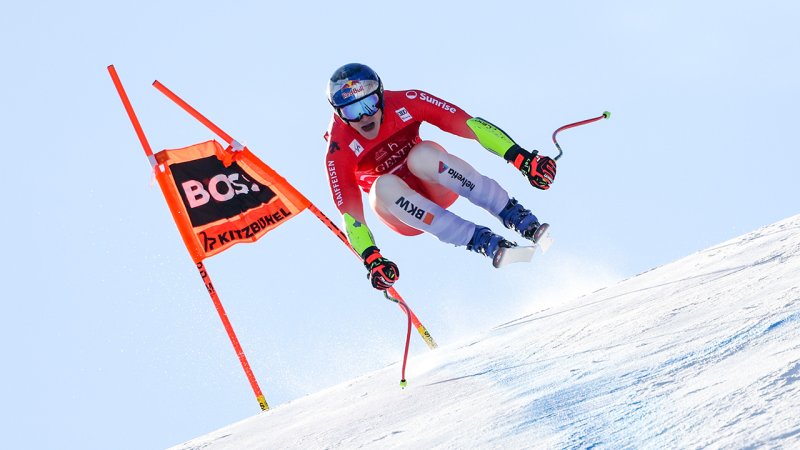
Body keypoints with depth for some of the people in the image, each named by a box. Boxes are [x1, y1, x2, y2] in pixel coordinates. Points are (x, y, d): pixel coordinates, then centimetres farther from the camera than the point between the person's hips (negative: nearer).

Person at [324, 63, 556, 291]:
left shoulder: (404, 102, -19)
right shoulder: (339, 151, -20)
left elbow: (468, 123, -22)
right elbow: (349, 210, -22)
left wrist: (521, 157, -31)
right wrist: (371, 259, -35)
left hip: (439, 185, 1)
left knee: (421, 155, -33)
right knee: (384, 185, -35)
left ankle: (516, 215, -31)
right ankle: (481, 241, -37)